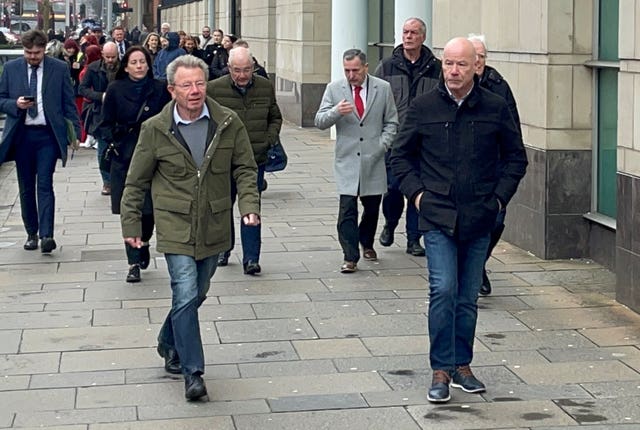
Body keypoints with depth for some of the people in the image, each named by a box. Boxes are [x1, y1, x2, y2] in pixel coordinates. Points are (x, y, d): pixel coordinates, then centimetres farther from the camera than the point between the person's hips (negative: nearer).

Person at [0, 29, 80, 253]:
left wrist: (75, 132, -2)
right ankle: (31, 233, 18)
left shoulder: (59, 68, 1)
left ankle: (46, 235, -16)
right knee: (26, 188, 8)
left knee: (45, 185, -11)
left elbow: (69, 103, 4)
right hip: (21, 134, 3)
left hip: (48, 134, -2)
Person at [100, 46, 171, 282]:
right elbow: (106, 123, 8)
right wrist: (113, 141, -6)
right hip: (124, 157, 0)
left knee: (150, 208, 1)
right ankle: (134, 263, 4)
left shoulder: (160, 89, 2)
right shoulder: (115, 90, 2)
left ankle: (144, 243, 34)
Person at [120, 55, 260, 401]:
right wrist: (131, 224, 4)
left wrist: (249, 204, -8)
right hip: (175, 228, -3)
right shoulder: (155, 130, -6)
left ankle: (169, 343, 43)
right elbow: (136, 182, 3)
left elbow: (244, 168, 7)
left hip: (213, 228, 3)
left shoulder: (228, 123, -3)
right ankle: (192, 373, -5)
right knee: (186, 296, -12)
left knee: (196, 294, 17)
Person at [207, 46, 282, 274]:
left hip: (255, 161, 0)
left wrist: (269, 140, 0)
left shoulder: (265, 87, 1)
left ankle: (251, 258, -1)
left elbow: (275, 118, 15)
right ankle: (223, 250, 34)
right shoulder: (214, 89, -7)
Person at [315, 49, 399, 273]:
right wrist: (336, 112, -21)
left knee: (372, 207, 13)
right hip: (347, 160, -1)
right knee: (347, 209, -10)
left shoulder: (383, 88, 2)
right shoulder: (334, 89, 2)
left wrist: (382, 145, -5)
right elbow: (320, 122, -1)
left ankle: (367, 244, 38)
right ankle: (350, 257, -6)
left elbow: (391, 122, 9)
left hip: (373, 160, 1)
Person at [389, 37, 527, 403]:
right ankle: (441, 371, -4)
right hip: (438, 217, -1)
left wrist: (500, 196, 3)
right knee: (443, 291, -12)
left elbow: (516, 157, 13)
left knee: (468, 298, 9)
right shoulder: (424, 107, 1)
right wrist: (416, 192, 0)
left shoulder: (495, 108, 2)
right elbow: (401, 155, 12)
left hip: (479, 220, 2)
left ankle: (462, 365, 22)